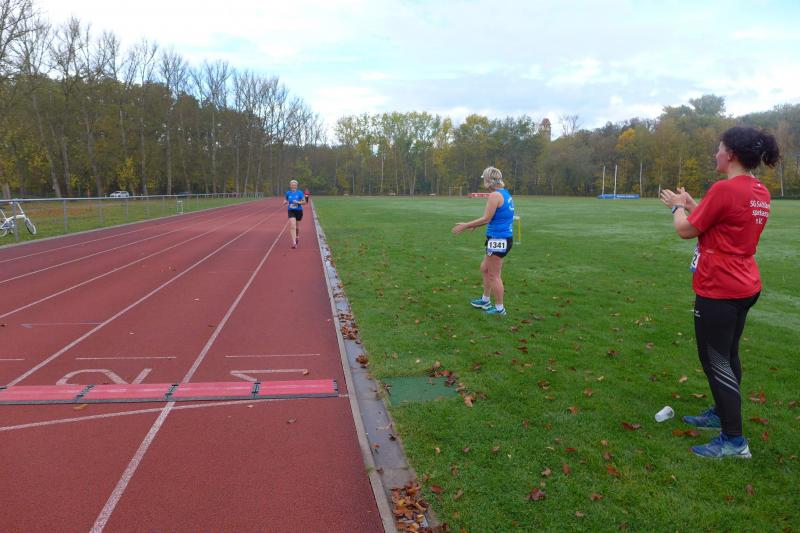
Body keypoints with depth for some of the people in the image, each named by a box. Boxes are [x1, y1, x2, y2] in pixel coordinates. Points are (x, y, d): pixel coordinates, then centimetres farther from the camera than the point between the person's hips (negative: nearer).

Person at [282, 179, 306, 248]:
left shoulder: (300, 193, -6)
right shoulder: (288, 193, 0)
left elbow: (304, 202, -4)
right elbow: (285, 200, 13)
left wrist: (298, 202, -20)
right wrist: (284, 203, -10)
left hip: (299, 211, 0)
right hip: (291, 211, 0)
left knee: (297, 226, 15)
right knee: (292, 226, -16)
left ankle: (297, 237, 47)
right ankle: (294, 243, -20)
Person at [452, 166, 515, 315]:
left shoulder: (495, 195, -17)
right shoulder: (505, 194, 11)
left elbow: (486, 219, -19)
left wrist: (466, 225, -10)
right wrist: (474, 225, 20)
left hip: (498, 240, -10)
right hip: (504, 238, 10)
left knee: (494, 275, 3)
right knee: (484, 268, 21)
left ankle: (499, 308, 14)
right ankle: (485, 300, 33)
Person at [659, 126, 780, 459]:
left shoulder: (724, 189, -22)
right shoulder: (760, 192, 6)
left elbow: (686, 230, -12)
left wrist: (678, 206, 6)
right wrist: (691, 204, 17)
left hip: (718, 291, -9)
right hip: (744, 287, 9)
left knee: (716, 362, 0)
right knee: (727, 356, 21)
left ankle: (734, 441, 8)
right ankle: (721, 414, 37)